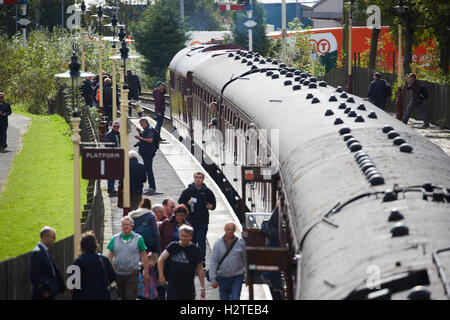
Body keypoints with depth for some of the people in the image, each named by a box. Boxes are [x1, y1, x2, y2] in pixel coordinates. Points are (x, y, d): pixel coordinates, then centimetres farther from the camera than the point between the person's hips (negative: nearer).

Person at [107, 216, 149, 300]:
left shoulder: (138, 239, 0)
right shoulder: (115, 238, 7)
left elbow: (144, 256, 2)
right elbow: (110, 256, 9)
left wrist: (146, 272, 0)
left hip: (132, 274, -3)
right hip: (118, 273, 3)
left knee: (130, 296, -9)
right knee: (121, 296, 11)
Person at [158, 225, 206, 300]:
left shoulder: (195, 250, -2)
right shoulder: (173, 246, 1)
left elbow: (200, 269, 1)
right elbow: (161, 260, 7)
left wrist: (203, 287, -2)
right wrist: (161, 276, -2)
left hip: (188, 286, 0)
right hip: (173, 285, 0)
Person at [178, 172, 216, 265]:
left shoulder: (207, 192, 7)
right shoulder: (188, 191, 4)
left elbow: (213, 203, 16)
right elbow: (180, 202, 6)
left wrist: (211, 206, -6)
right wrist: (187, 204, -14)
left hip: (203, 222, 0)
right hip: (191, 221, 0)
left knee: (201, 241, -3)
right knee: (191, 241, 4)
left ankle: (202, 260, 0)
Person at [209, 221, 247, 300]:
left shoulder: (241, 243, -1)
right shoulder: (218, 244, -1)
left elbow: (245, 260, 6)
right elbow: (213, 262, -2)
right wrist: (213, 279, -9)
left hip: (237, 277, -2)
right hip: (222, 278, 2)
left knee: (235, 298, -12)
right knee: (224, 298, 14)